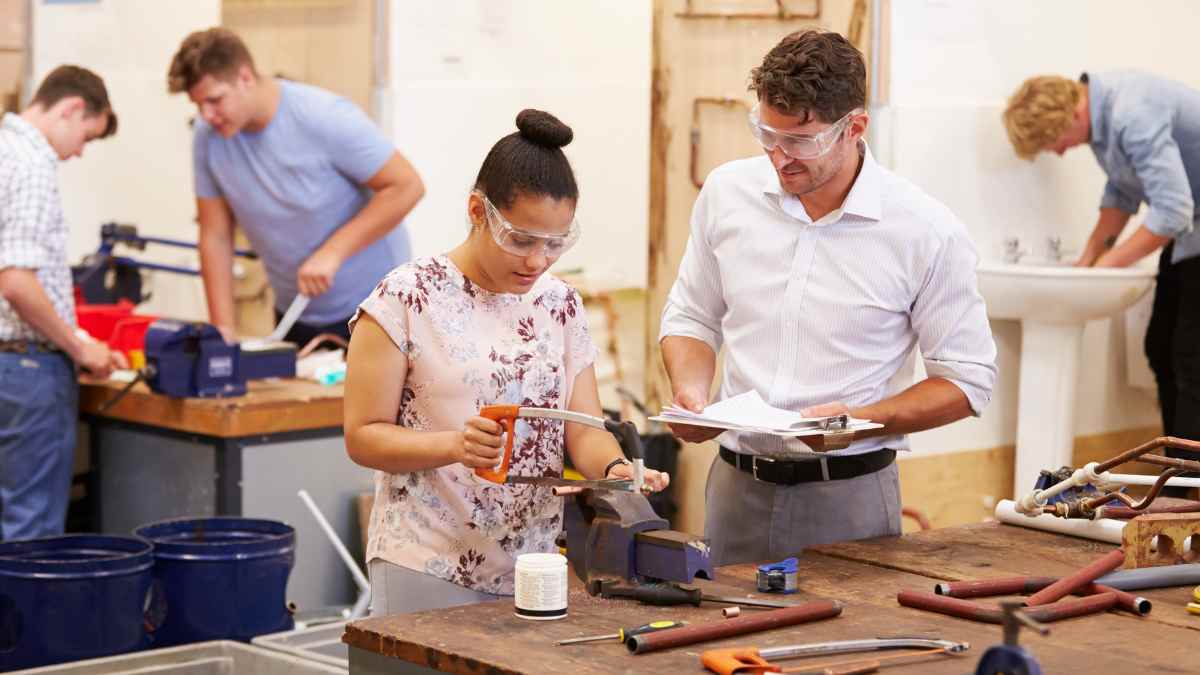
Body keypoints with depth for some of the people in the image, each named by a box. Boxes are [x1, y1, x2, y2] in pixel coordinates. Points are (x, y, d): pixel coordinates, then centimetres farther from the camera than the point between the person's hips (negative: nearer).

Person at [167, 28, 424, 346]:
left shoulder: (325, 117, -21)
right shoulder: (208, 137, -7)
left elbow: (407, 186, -19)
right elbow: (215, 237, -1)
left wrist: (332, 252, -24)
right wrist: (223, 329, -7)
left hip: (369, 305, -4)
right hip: (294, 314, 4)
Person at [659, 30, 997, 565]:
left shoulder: (926, 231, -11)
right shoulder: (727, 192, 0)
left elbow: (967, 380, -4)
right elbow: (692, 317, 15)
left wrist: (860, 420, -18)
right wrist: (690, 393, -6)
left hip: (847, 497, -3)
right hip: (735, 482, 3)